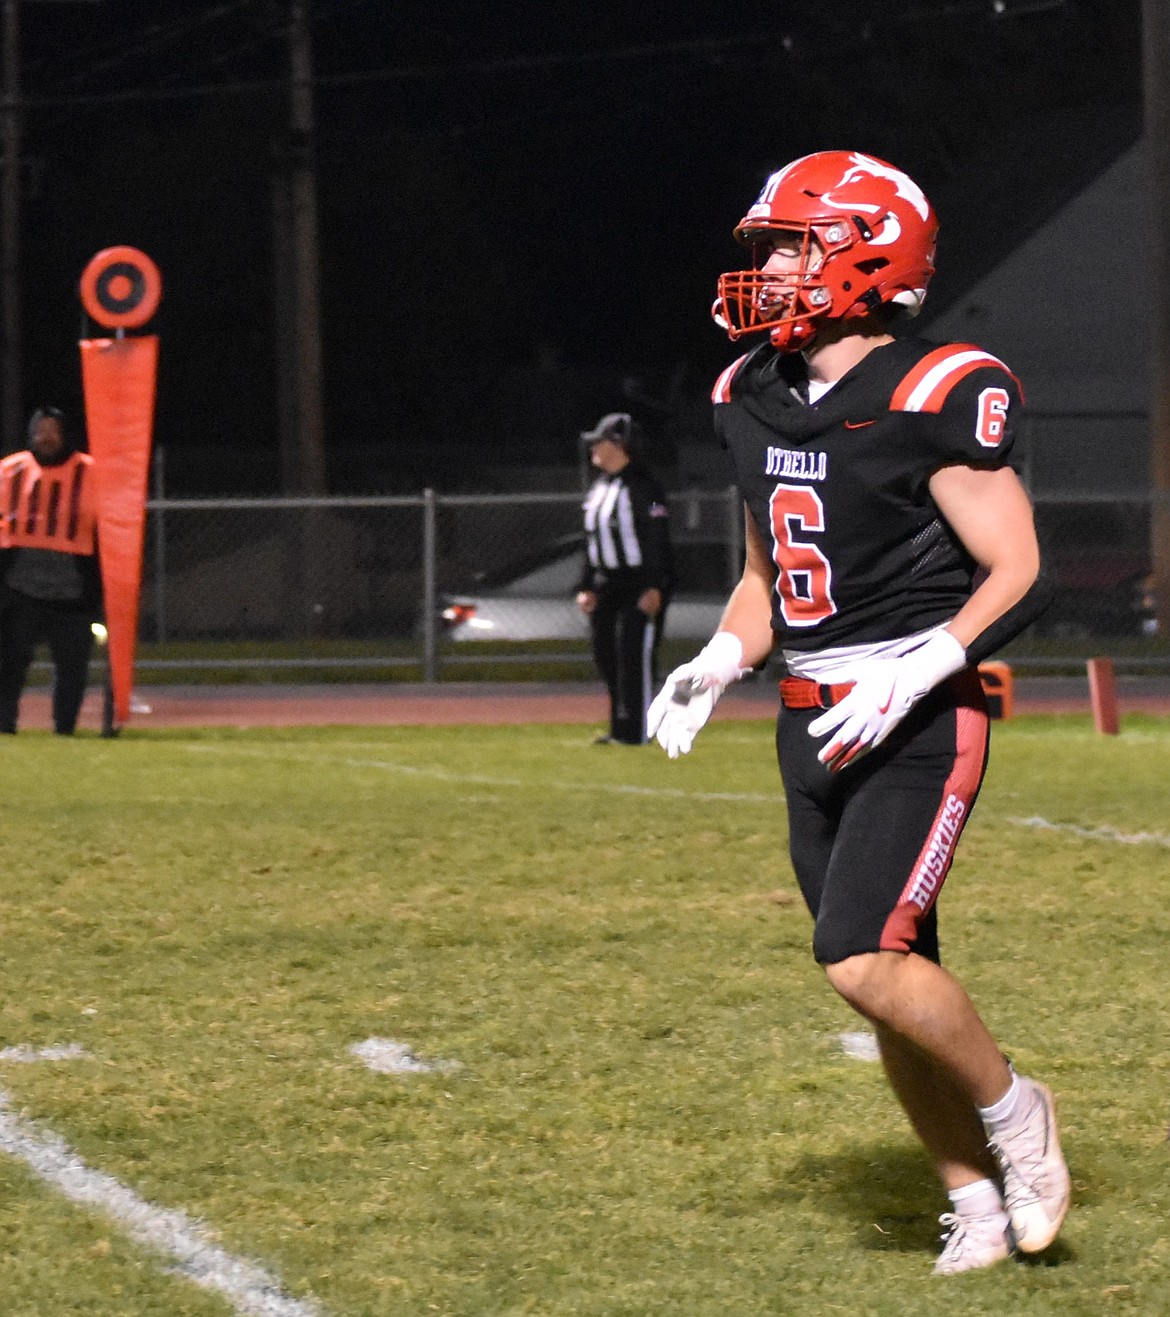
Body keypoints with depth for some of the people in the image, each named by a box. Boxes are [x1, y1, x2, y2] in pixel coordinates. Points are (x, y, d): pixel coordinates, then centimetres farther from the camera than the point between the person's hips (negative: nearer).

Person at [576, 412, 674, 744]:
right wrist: (586, 587, 14)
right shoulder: (598, 488, 15)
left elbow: (658, 538, -16)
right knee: (605, 654, 9)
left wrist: (654, 588, -22)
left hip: (641, 587, -9)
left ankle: (636, 730, -8)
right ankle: (620, 726, 18)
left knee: (635, 655, -10)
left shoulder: (642, 484, -12)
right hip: (607, 585, 9)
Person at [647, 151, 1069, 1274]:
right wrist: (718, 663, 3)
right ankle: (978, 1200, 22)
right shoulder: (756, 402, 9)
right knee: (892, 980, 9)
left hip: (919, 720, -7)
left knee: (864, 960, -19)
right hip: (812, 723, 7)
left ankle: (1010, 1110, 5)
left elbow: (1020, 577, -14)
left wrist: (913, 674, -25)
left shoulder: (935, 401, -14)